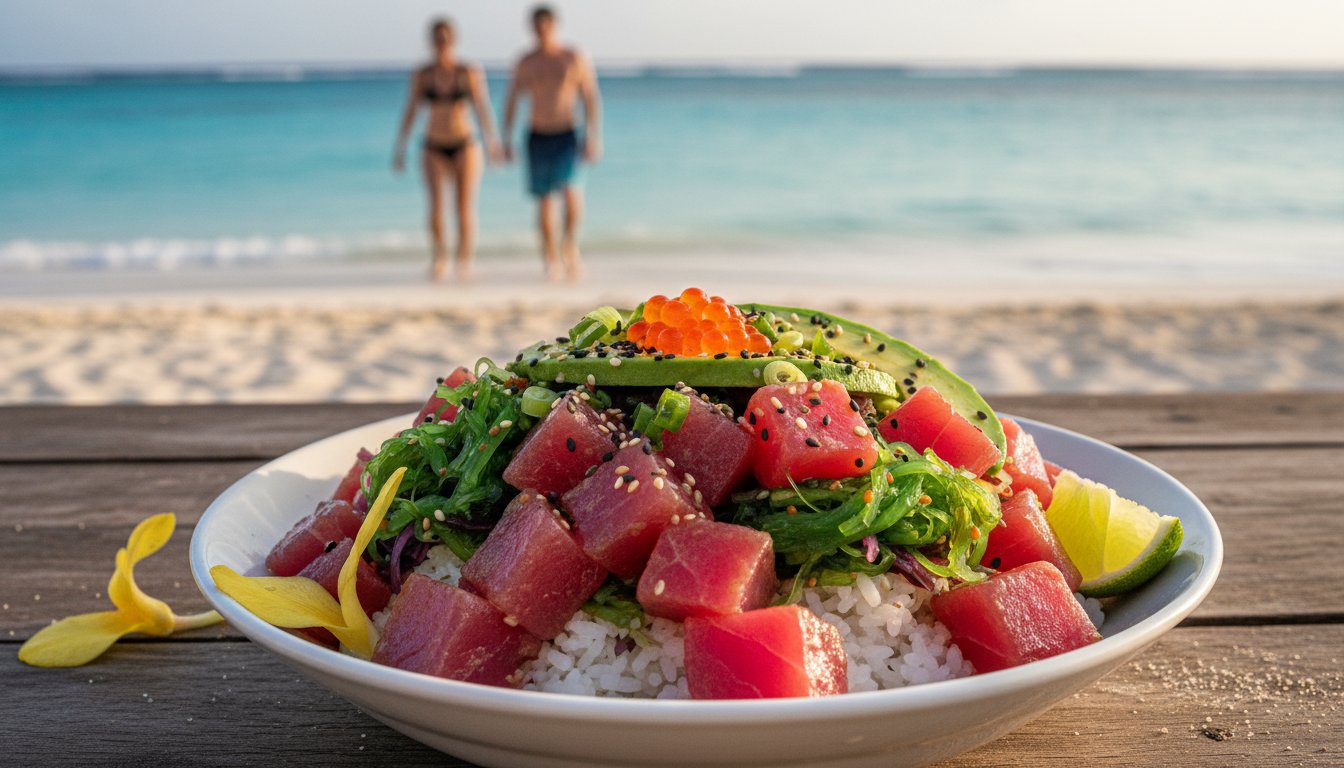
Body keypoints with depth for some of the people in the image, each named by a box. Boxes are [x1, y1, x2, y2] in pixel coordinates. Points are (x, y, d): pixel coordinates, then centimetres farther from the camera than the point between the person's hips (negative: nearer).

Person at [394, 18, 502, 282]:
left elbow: (483, 109, -13)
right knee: (435, 204, -14)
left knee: (465, 208, -4)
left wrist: (493, 141, -27)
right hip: (434, 149, 1)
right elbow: (410, 112, 5)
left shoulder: (470, 73, -4)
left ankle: (465, 261, 14)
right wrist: (400, 150, 2)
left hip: (465, 146, -1)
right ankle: (439, 256, 8)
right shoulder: (421, 75, 2)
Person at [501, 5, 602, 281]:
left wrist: (593, 138, -7)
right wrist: (506, 141, 5)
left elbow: (591, 101, 0)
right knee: (544, 200, 4)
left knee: (571, 189, -22)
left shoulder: (576, 60, 0)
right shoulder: (525, 63, 6)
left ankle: (571, 245, -2)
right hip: (538, 136, 2)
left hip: (567, 136, -2)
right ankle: (552, 259, 15)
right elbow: (511, 102, 11)